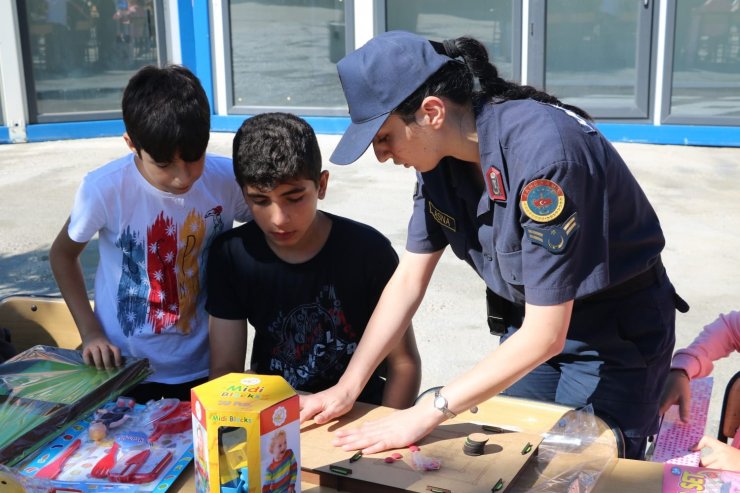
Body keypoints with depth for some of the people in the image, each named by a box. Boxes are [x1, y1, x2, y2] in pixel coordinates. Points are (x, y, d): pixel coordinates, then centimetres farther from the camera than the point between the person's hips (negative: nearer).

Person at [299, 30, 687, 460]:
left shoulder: (540, 151, -33)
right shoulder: (444, 151, -10)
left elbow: (546, 336, -31)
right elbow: (409, 280, -3)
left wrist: (427, 414, -28)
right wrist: (347, 389, -9)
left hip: (616, 333, -6)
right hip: (532, 320, 6)